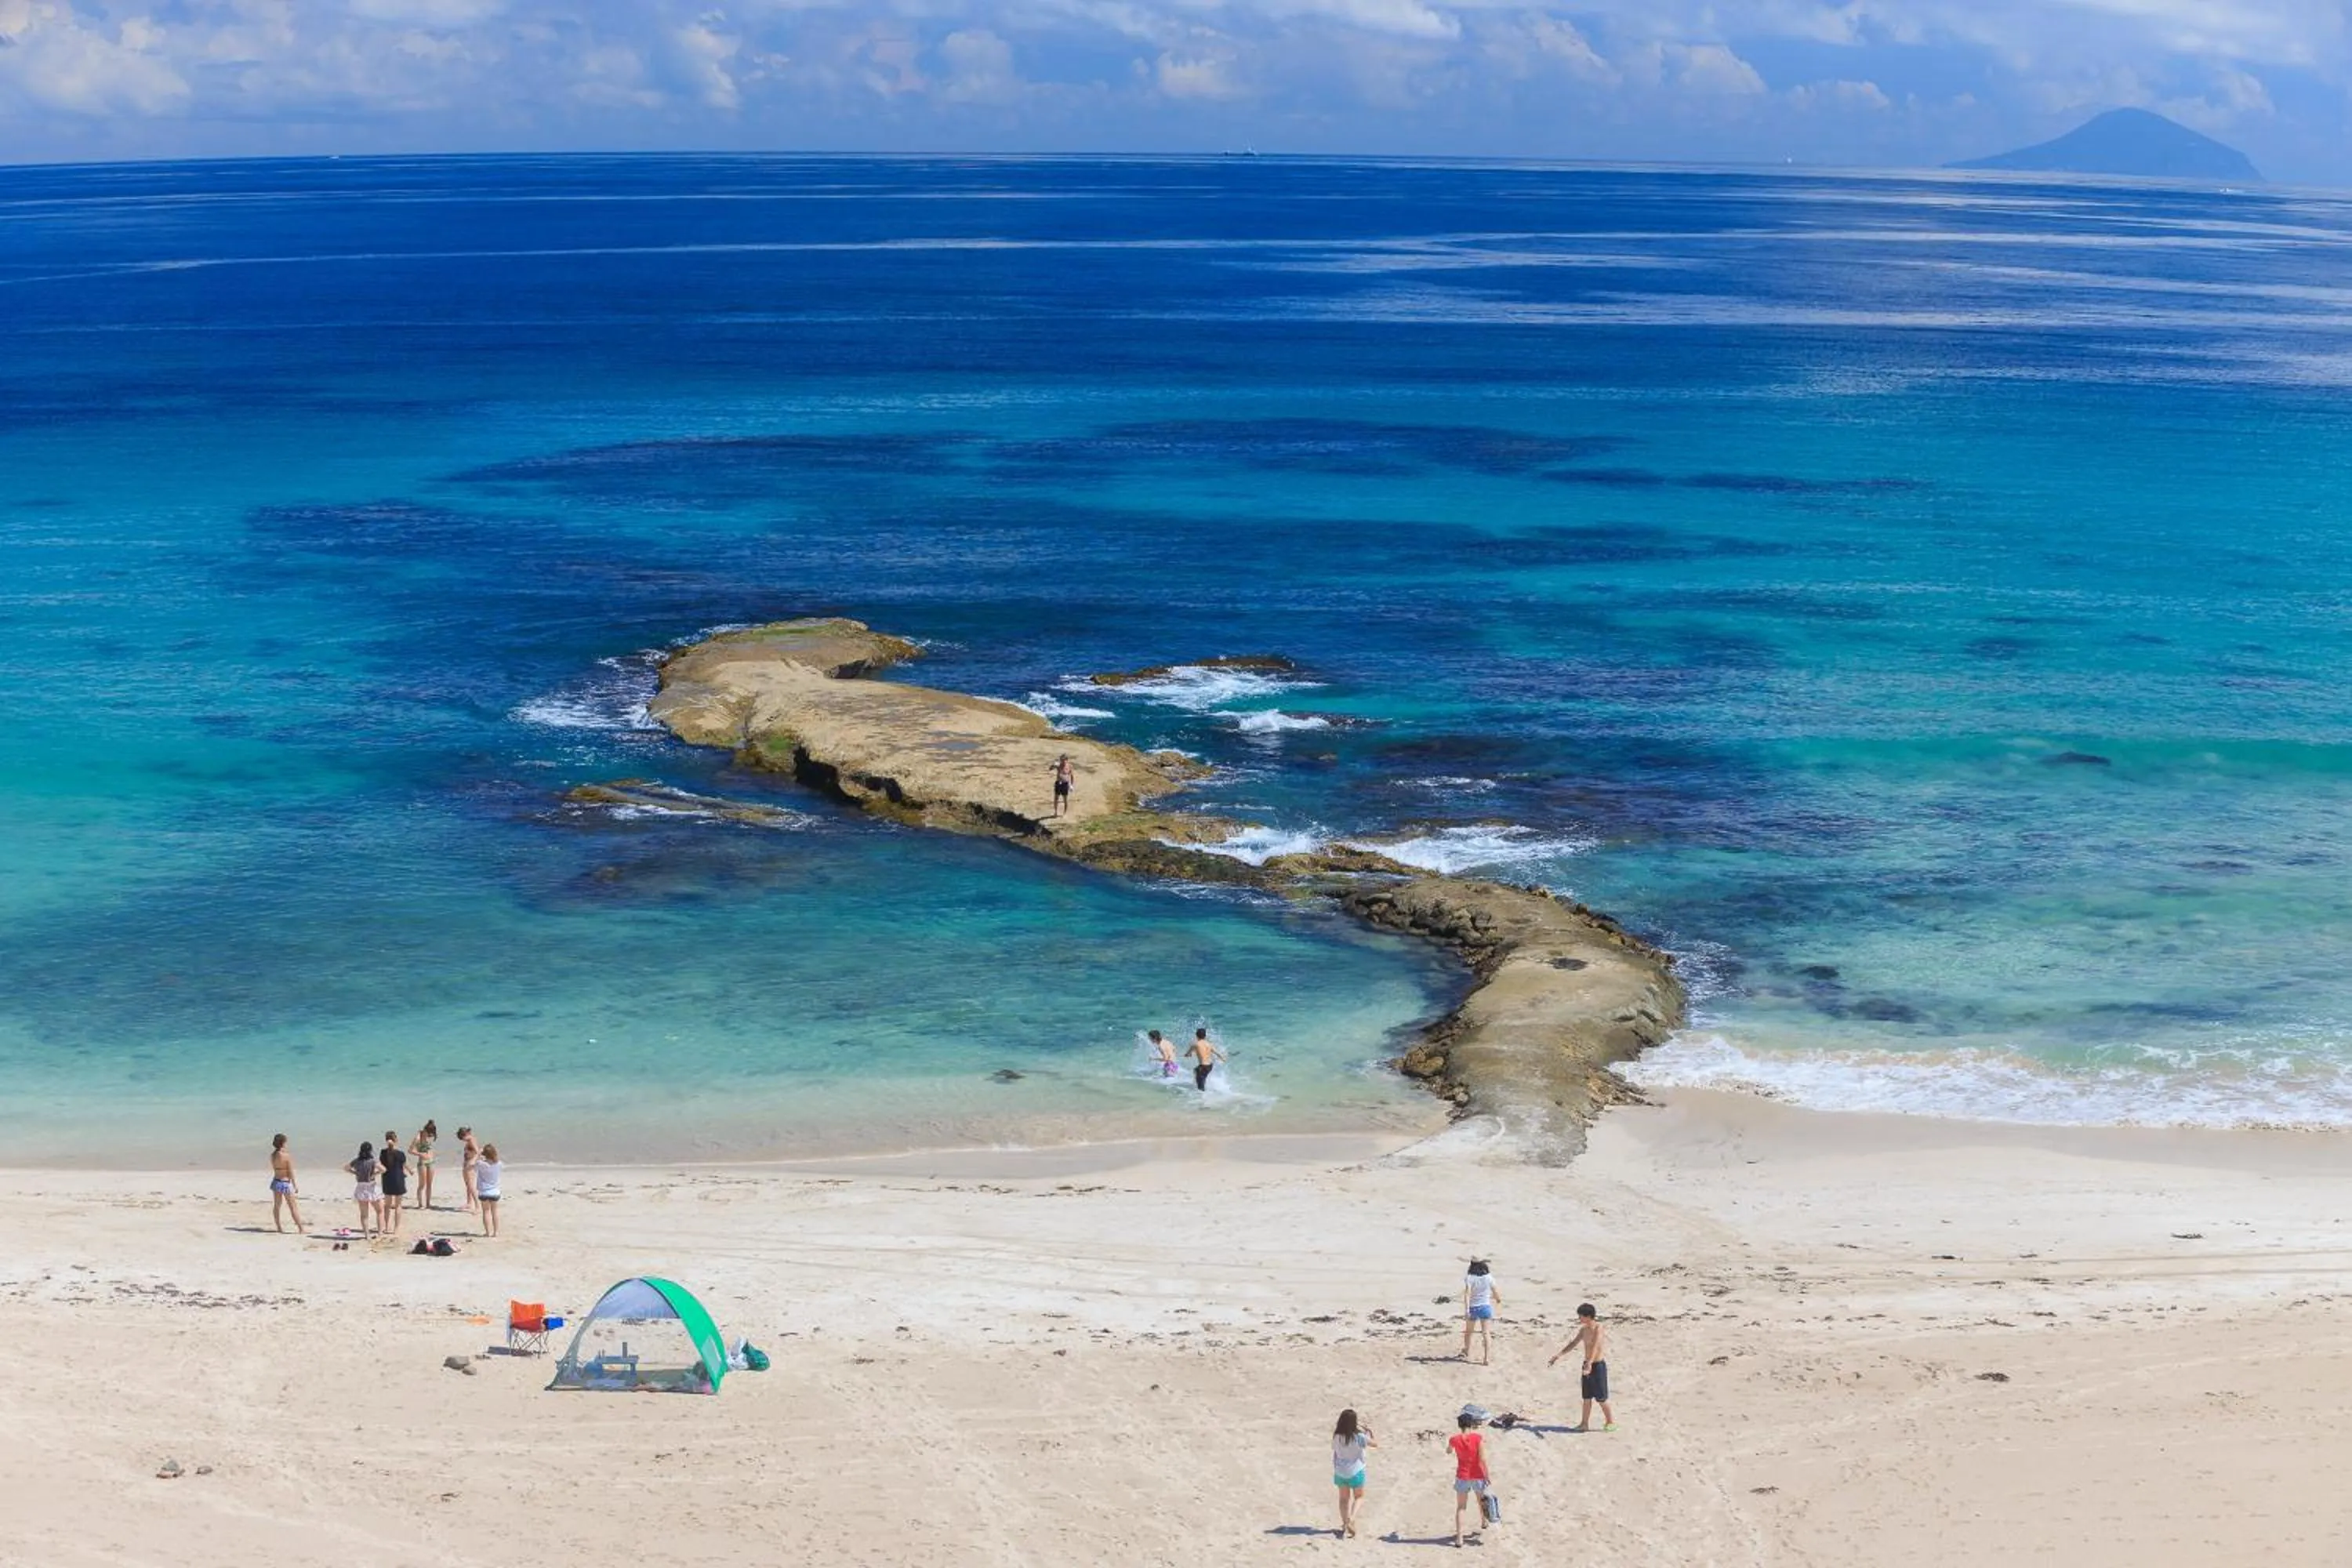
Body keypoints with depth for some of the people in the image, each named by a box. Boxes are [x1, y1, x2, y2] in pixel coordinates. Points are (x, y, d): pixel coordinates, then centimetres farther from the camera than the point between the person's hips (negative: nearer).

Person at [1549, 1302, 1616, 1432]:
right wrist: (1558, 1356, 15)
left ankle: (1611, 1421, 16)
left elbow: (1595, 1346, -32)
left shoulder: (1599, 1328, -18)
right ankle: (1585, 1423, 16)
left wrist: (1590, 1363, -45)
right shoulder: (1584, 1329, 6)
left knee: (1601, 1397, 2)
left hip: (1598, 1365, -7)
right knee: (1587, 1397, 11)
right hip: (1587, 1364, 7)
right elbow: (1573, 1344, 17)